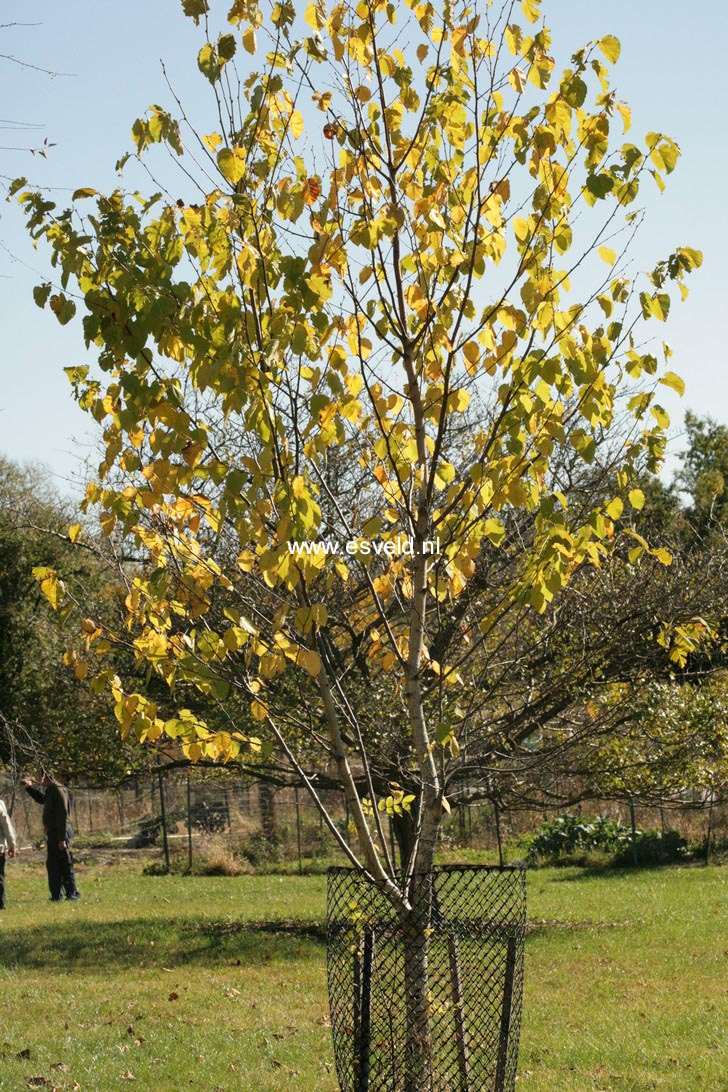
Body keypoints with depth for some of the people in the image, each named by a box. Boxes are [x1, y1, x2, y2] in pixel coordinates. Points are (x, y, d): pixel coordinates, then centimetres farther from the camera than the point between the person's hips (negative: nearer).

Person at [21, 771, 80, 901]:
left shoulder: (59, 791, -17)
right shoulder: (50, 791, 12)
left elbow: (62, 815, -22)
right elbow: (41, 799, 36)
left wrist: (62, 838, -24)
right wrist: (29, 787, 22)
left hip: (60, 832, -10)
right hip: (52, 832, 10)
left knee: (65, 864, -4)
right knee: (52, 864, 12)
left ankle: (73, 893, 2)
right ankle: (56, 894, 18)